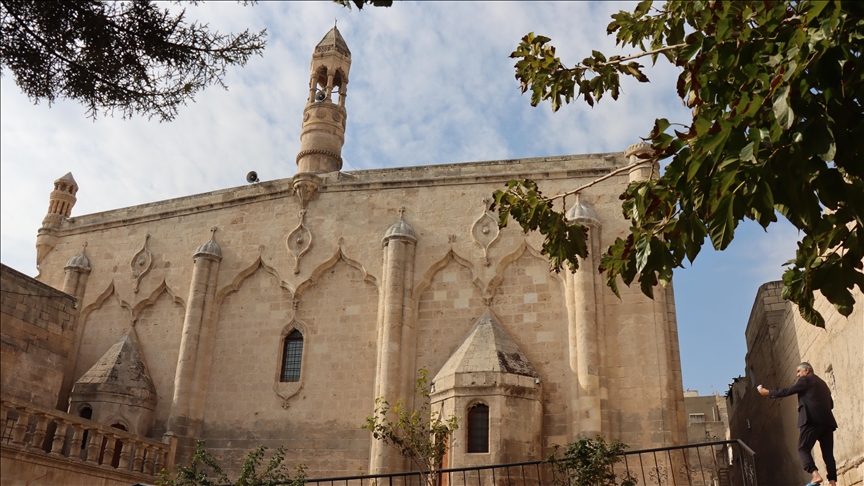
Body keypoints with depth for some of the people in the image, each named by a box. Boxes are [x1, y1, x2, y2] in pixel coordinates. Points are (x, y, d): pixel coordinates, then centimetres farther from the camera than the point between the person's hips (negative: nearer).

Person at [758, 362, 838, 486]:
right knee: (828, 452, 4)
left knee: (803, 448, -4)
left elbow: (787, 391, 1)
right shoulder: (822, 383, 27)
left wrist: (768, 392, 10)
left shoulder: (805, 379, 4)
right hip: (827, 421, 7)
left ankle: (816, 475, -22)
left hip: (812, 420, -7)